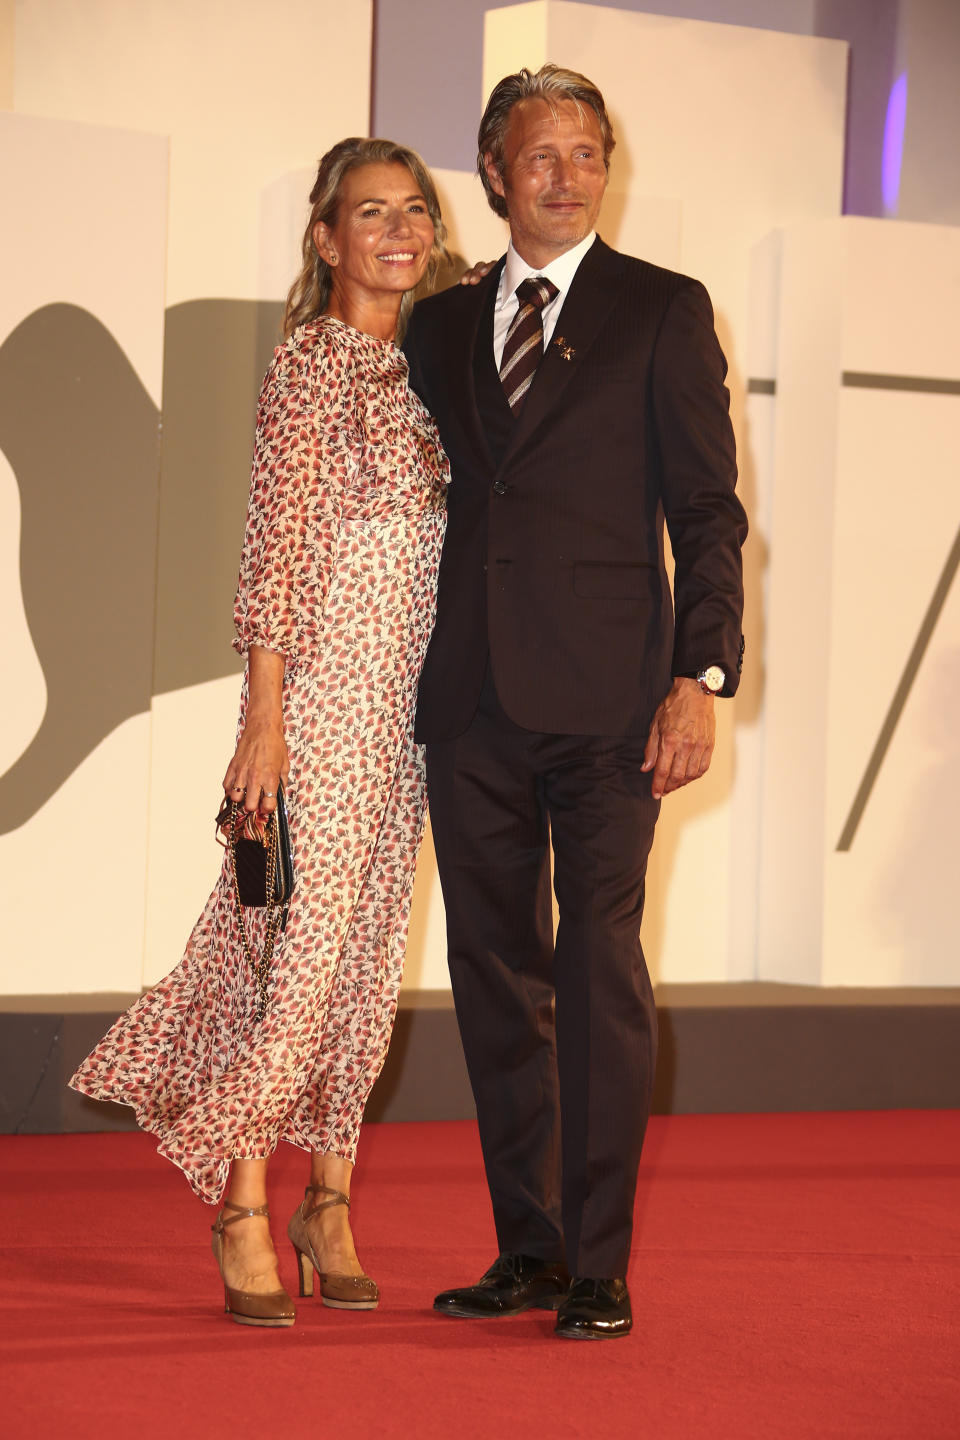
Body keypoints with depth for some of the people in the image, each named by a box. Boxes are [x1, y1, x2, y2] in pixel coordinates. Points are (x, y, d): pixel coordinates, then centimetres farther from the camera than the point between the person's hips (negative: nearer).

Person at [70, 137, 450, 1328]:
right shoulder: (310, 362, -6)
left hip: (407, 693, 7)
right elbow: (276, 546, -10)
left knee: (365, 951, 9)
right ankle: (244, 1208, 7)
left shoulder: (419, 370, 14)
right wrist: (264, 713, -15)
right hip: (322, 682, -7)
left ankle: (328, 1207, 17)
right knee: (299, 940, -6)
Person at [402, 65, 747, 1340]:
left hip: (605, 699, -4)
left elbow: (707, 508, -1)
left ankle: (599, 1267, 1)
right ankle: (527, 1250, 18)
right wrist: (422, 672, 9)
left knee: (600, 971, -5)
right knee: (496, 975, 8)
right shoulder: (442, 324, 16)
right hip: (473, 697, 5)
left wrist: (702, 677, -11)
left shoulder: (663, 311, 3)